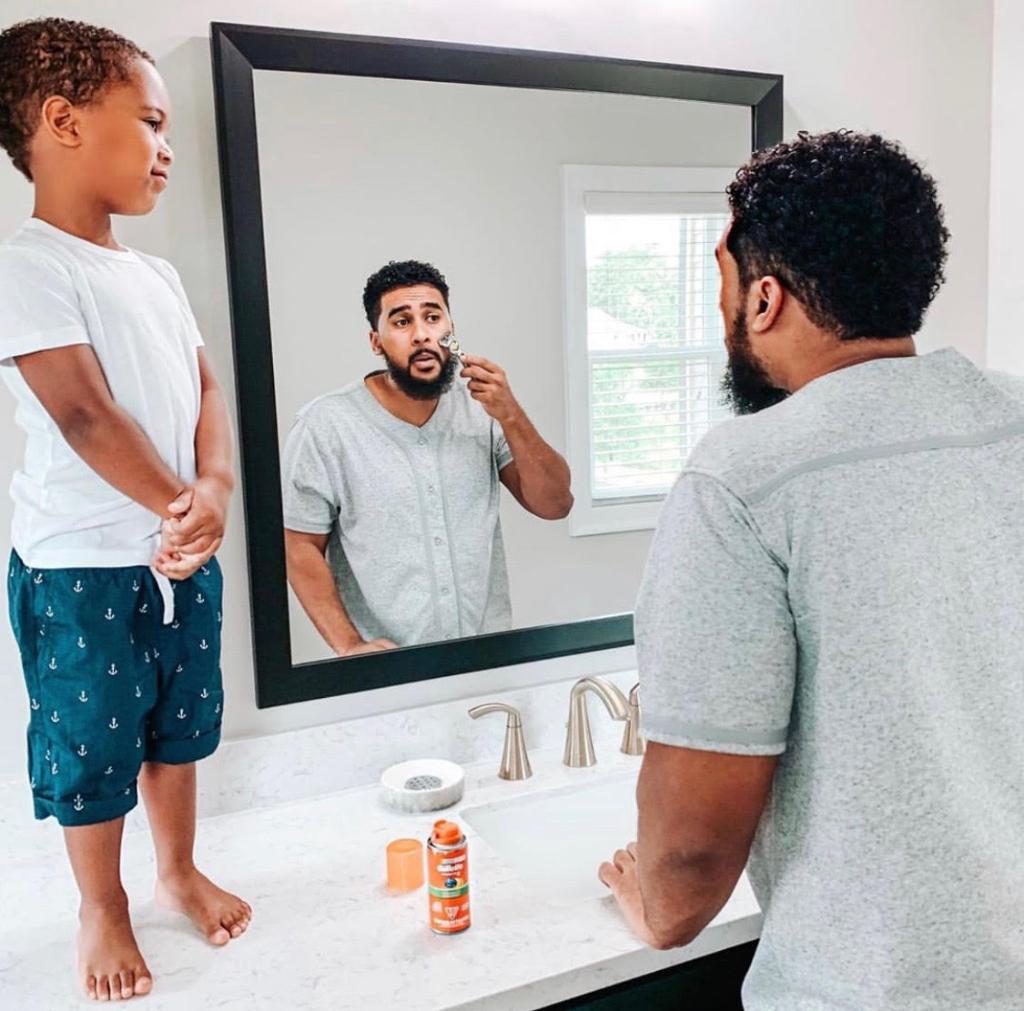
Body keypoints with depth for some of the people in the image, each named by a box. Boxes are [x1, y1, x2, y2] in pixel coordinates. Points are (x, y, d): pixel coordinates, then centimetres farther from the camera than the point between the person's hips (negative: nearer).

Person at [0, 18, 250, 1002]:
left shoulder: (157, 274, 11)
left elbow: (205, 389, 4)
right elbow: (86, 415, -20)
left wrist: (213, 492, -14)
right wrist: (178, 509, -17)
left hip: (185, 553, 7)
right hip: (83, 565, -7)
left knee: (180, 724, 19)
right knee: (92, 744, 9)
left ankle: (180, 869, 39)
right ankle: (102, 909, 30)